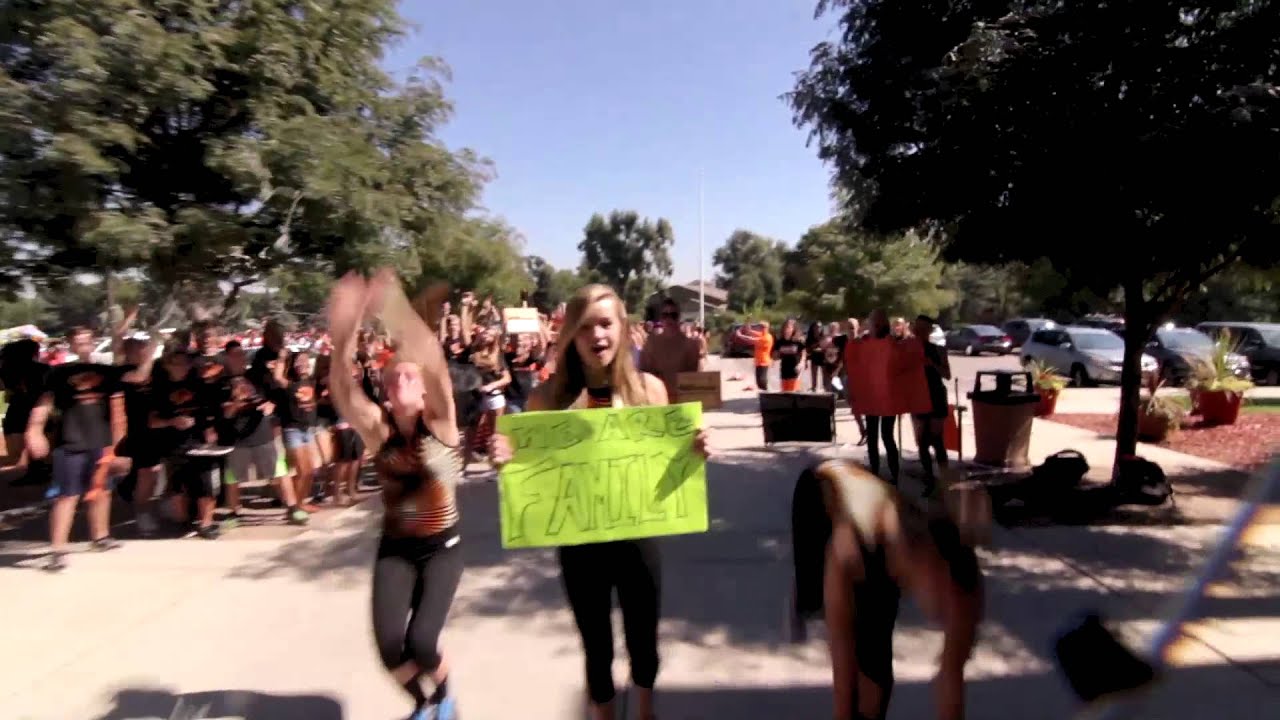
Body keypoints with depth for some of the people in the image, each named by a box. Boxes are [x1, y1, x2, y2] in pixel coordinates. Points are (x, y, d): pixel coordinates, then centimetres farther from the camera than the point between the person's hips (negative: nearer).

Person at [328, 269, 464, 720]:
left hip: (441, 547, -2)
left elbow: (437, 368, -29)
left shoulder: (440, 423, -11)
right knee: (389, 644, -13)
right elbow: (341, 388, -24)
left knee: (421, 641, -16)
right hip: (394, 549, 2)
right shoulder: (378, 429, -6)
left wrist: (398, 312, -43)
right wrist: (345, 333, -42)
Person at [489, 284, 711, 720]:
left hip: (637, 537, 2)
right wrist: (507, 460, -23)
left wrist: (694, 453, -16)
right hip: (580, 544, -1)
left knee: (643, 641, 21)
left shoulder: (649, 388, -7)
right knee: (598, 650, 15)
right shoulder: (549, 397, -10)